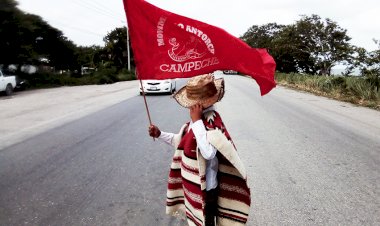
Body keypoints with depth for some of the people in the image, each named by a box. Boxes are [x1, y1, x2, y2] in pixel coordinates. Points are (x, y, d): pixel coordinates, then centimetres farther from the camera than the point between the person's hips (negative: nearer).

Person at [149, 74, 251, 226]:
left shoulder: (211, 121, -25)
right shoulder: (200, 118, 1)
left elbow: (208, 153, -42)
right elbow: (183, 142, 16)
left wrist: (196, 121, -34)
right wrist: (160, 134, 5)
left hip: (204, 189, -8)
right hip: (192, 185, 8)